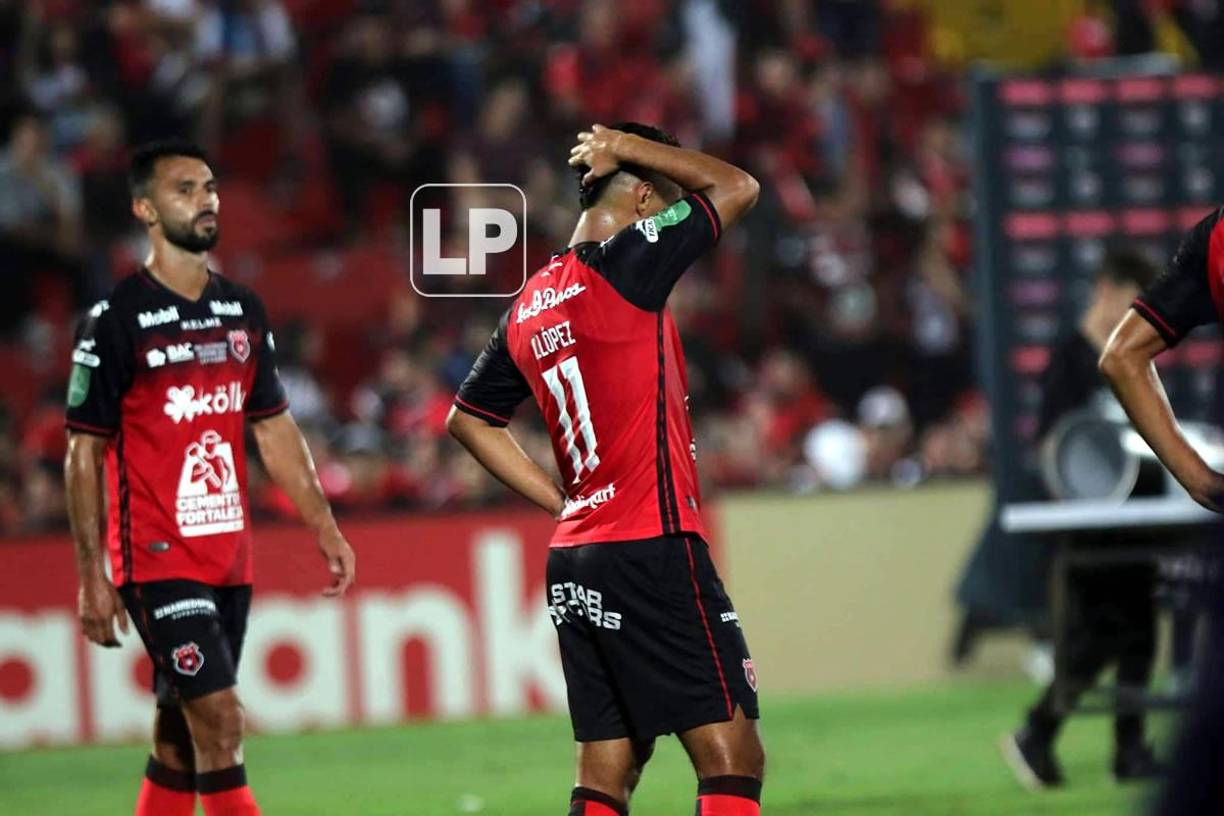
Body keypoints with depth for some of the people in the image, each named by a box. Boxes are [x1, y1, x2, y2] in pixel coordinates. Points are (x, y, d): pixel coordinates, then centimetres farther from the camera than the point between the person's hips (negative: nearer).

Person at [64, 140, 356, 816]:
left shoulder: (243, 311, 12)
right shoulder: (117, 319, -7)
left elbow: (274, 429, 19)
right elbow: (84, 451, -6)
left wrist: (324, 527, 12)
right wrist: (91, 575, -11)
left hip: (230, 556, 7)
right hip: (157, 558, -7)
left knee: (180, 744, 10)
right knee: (220, 723, -15)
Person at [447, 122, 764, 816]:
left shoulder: (530, 305, 14)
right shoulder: (621, 266, -9)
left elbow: (468, 419, 26)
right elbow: (738, 188, -2)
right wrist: (626, 147, 7)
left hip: (575, 561, 8)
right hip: (654, 550, -8)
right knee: (733, 759, -8)